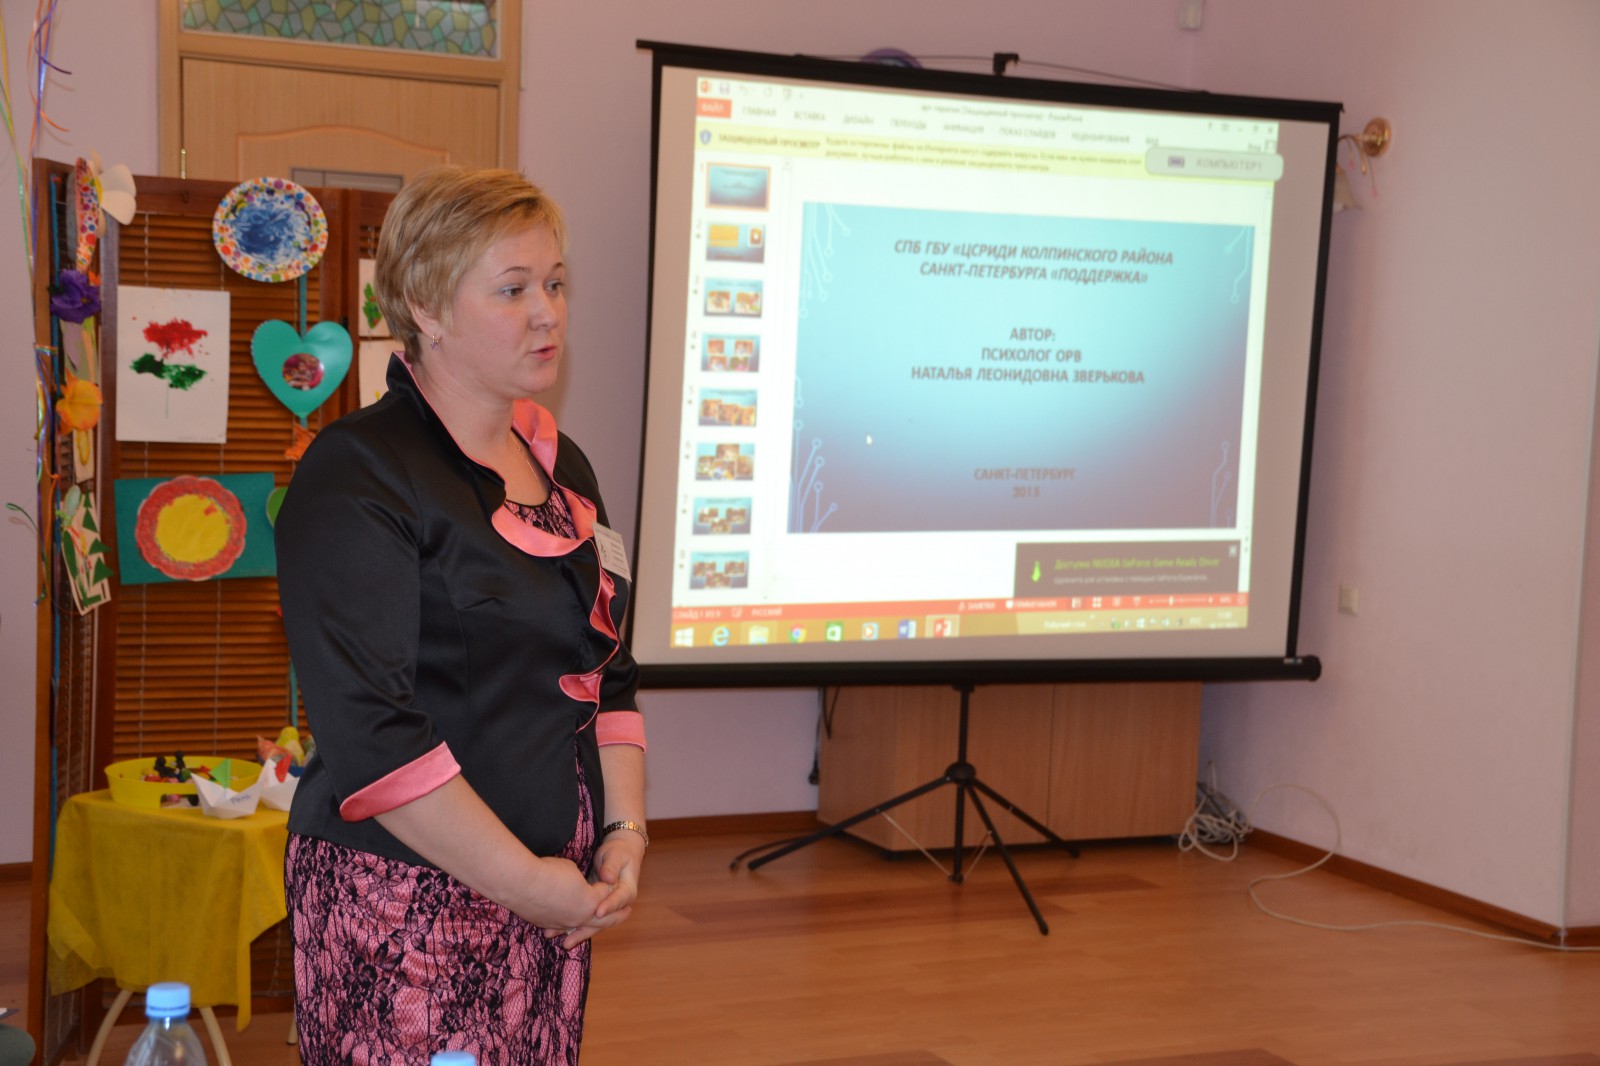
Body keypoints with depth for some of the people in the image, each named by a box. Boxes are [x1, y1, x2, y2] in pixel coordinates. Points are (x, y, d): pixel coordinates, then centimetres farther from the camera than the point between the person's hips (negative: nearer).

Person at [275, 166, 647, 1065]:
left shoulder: (559, 466, 13)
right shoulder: (357, 475, -11)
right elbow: (367, 729, -18)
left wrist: (626, 831, 4)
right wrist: (522, 881, -16)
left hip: (553, 898, 7)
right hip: (407, 898, -7)